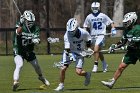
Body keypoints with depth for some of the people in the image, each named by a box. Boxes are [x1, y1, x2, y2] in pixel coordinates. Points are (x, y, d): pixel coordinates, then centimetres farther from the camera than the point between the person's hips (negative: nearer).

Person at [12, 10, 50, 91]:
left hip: (29, 51, 4)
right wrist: (21, 24, -52)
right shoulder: (20, 26, -16)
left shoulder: (35, 28, -7)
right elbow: (18, 33, -38)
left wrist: (36, 40, -36)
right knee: (19, 65, -27)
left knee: (36, 66, 16)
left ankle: (41, 77, 46)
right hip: (19, 51, -4)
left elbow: (37, 40, -13)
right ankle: (15, 82, -34)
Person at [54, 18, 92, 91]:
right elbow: (67, 49, -27)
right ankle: (61, 85, 10)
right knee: (63, 69, -10)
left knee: (78, 72, -13)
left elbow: (88, 39, 3)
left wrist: (88, 48, -4)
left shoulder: (83, 33, -20)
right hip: (70, 52, 1)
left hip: (79, 52, -1)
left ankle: (87, 74, 21)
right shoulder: (67, 35, -24)